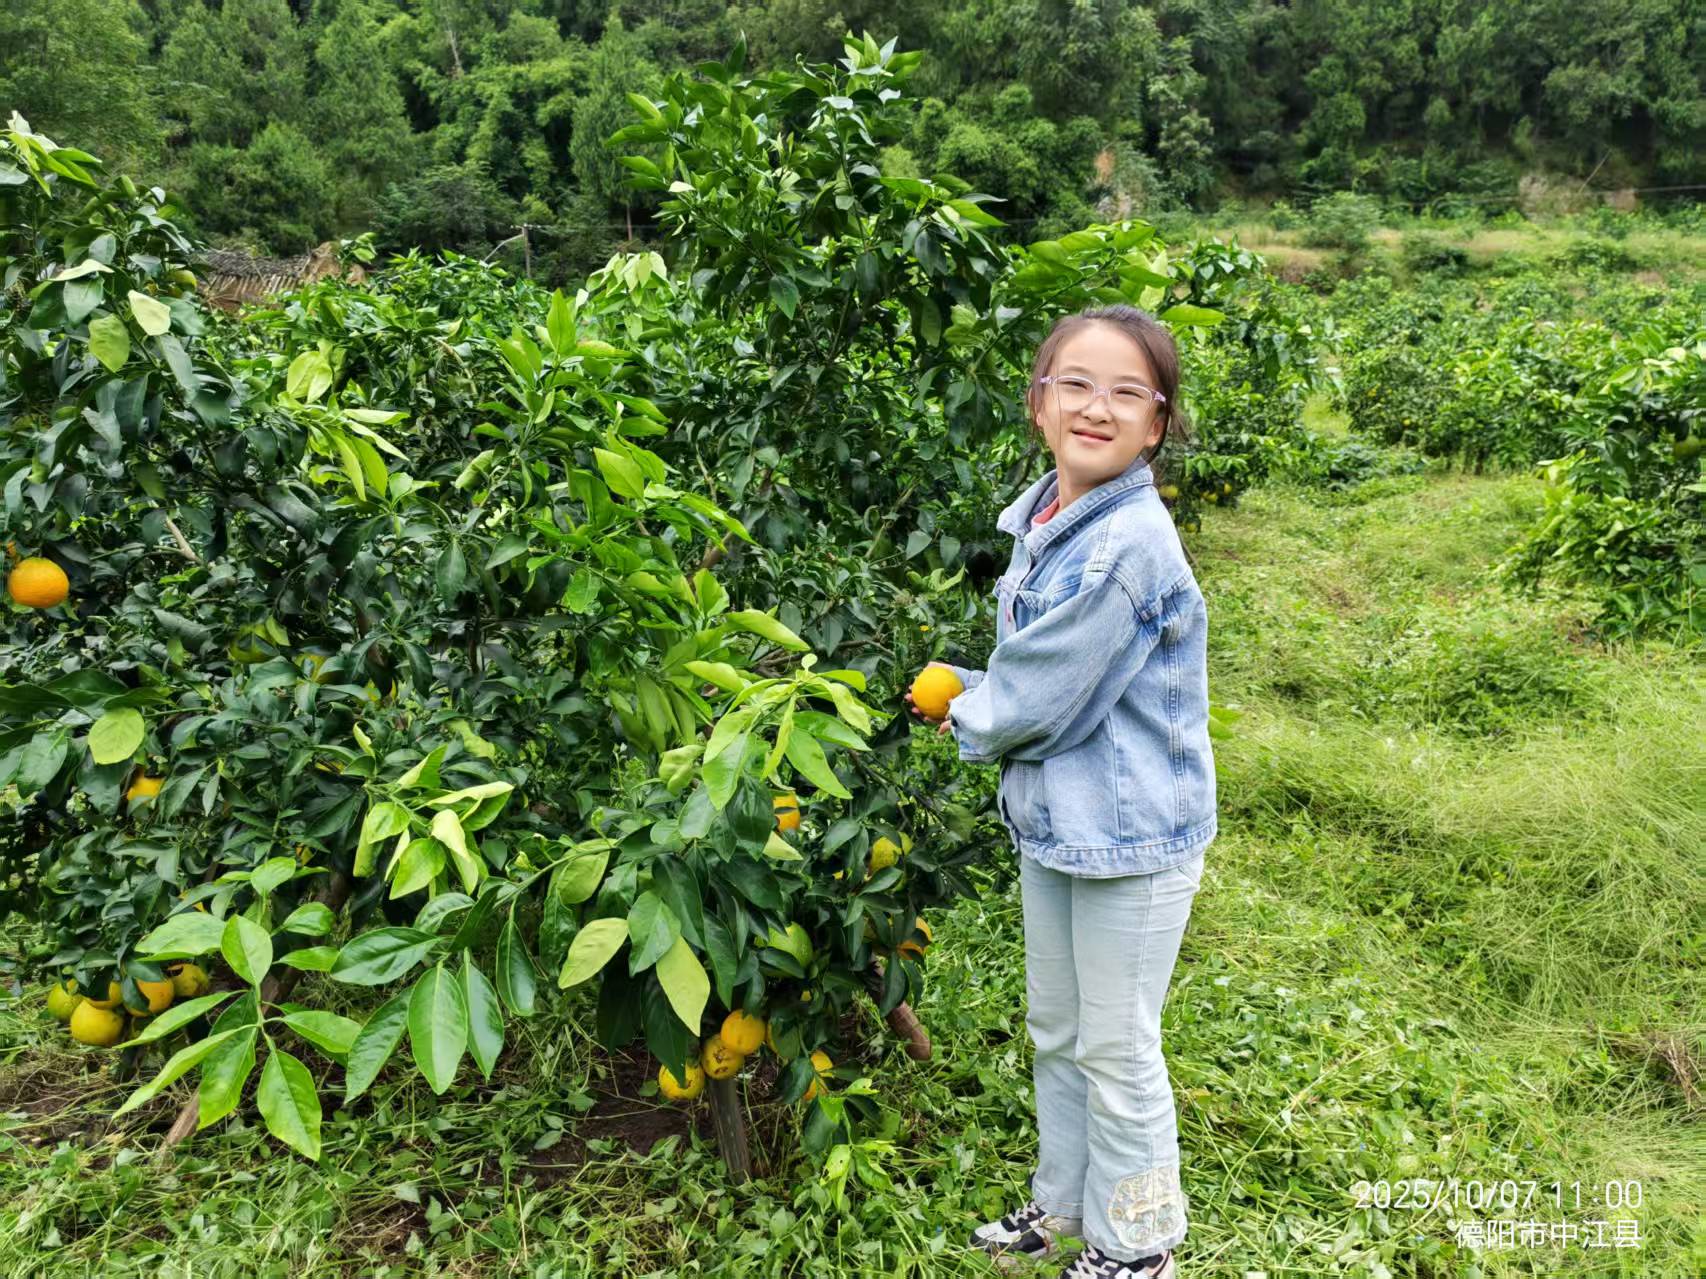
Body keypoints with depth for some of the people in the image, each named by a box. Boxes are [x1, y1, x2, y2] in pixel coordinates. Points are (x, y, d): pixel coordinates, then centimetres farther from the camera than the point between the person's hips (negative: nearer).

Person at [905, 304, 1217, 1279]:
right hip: (1053, 819, 8)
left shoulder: (1129, 545, -26)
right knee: (1056, 1035, 23)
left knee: (1118, 1053, 11)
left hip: (1132, 834, -8)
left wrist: (967, 720, -4)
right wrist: (972, 694, -3)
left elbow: (1042, 701, -22)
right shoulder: (1041, 518, 2)